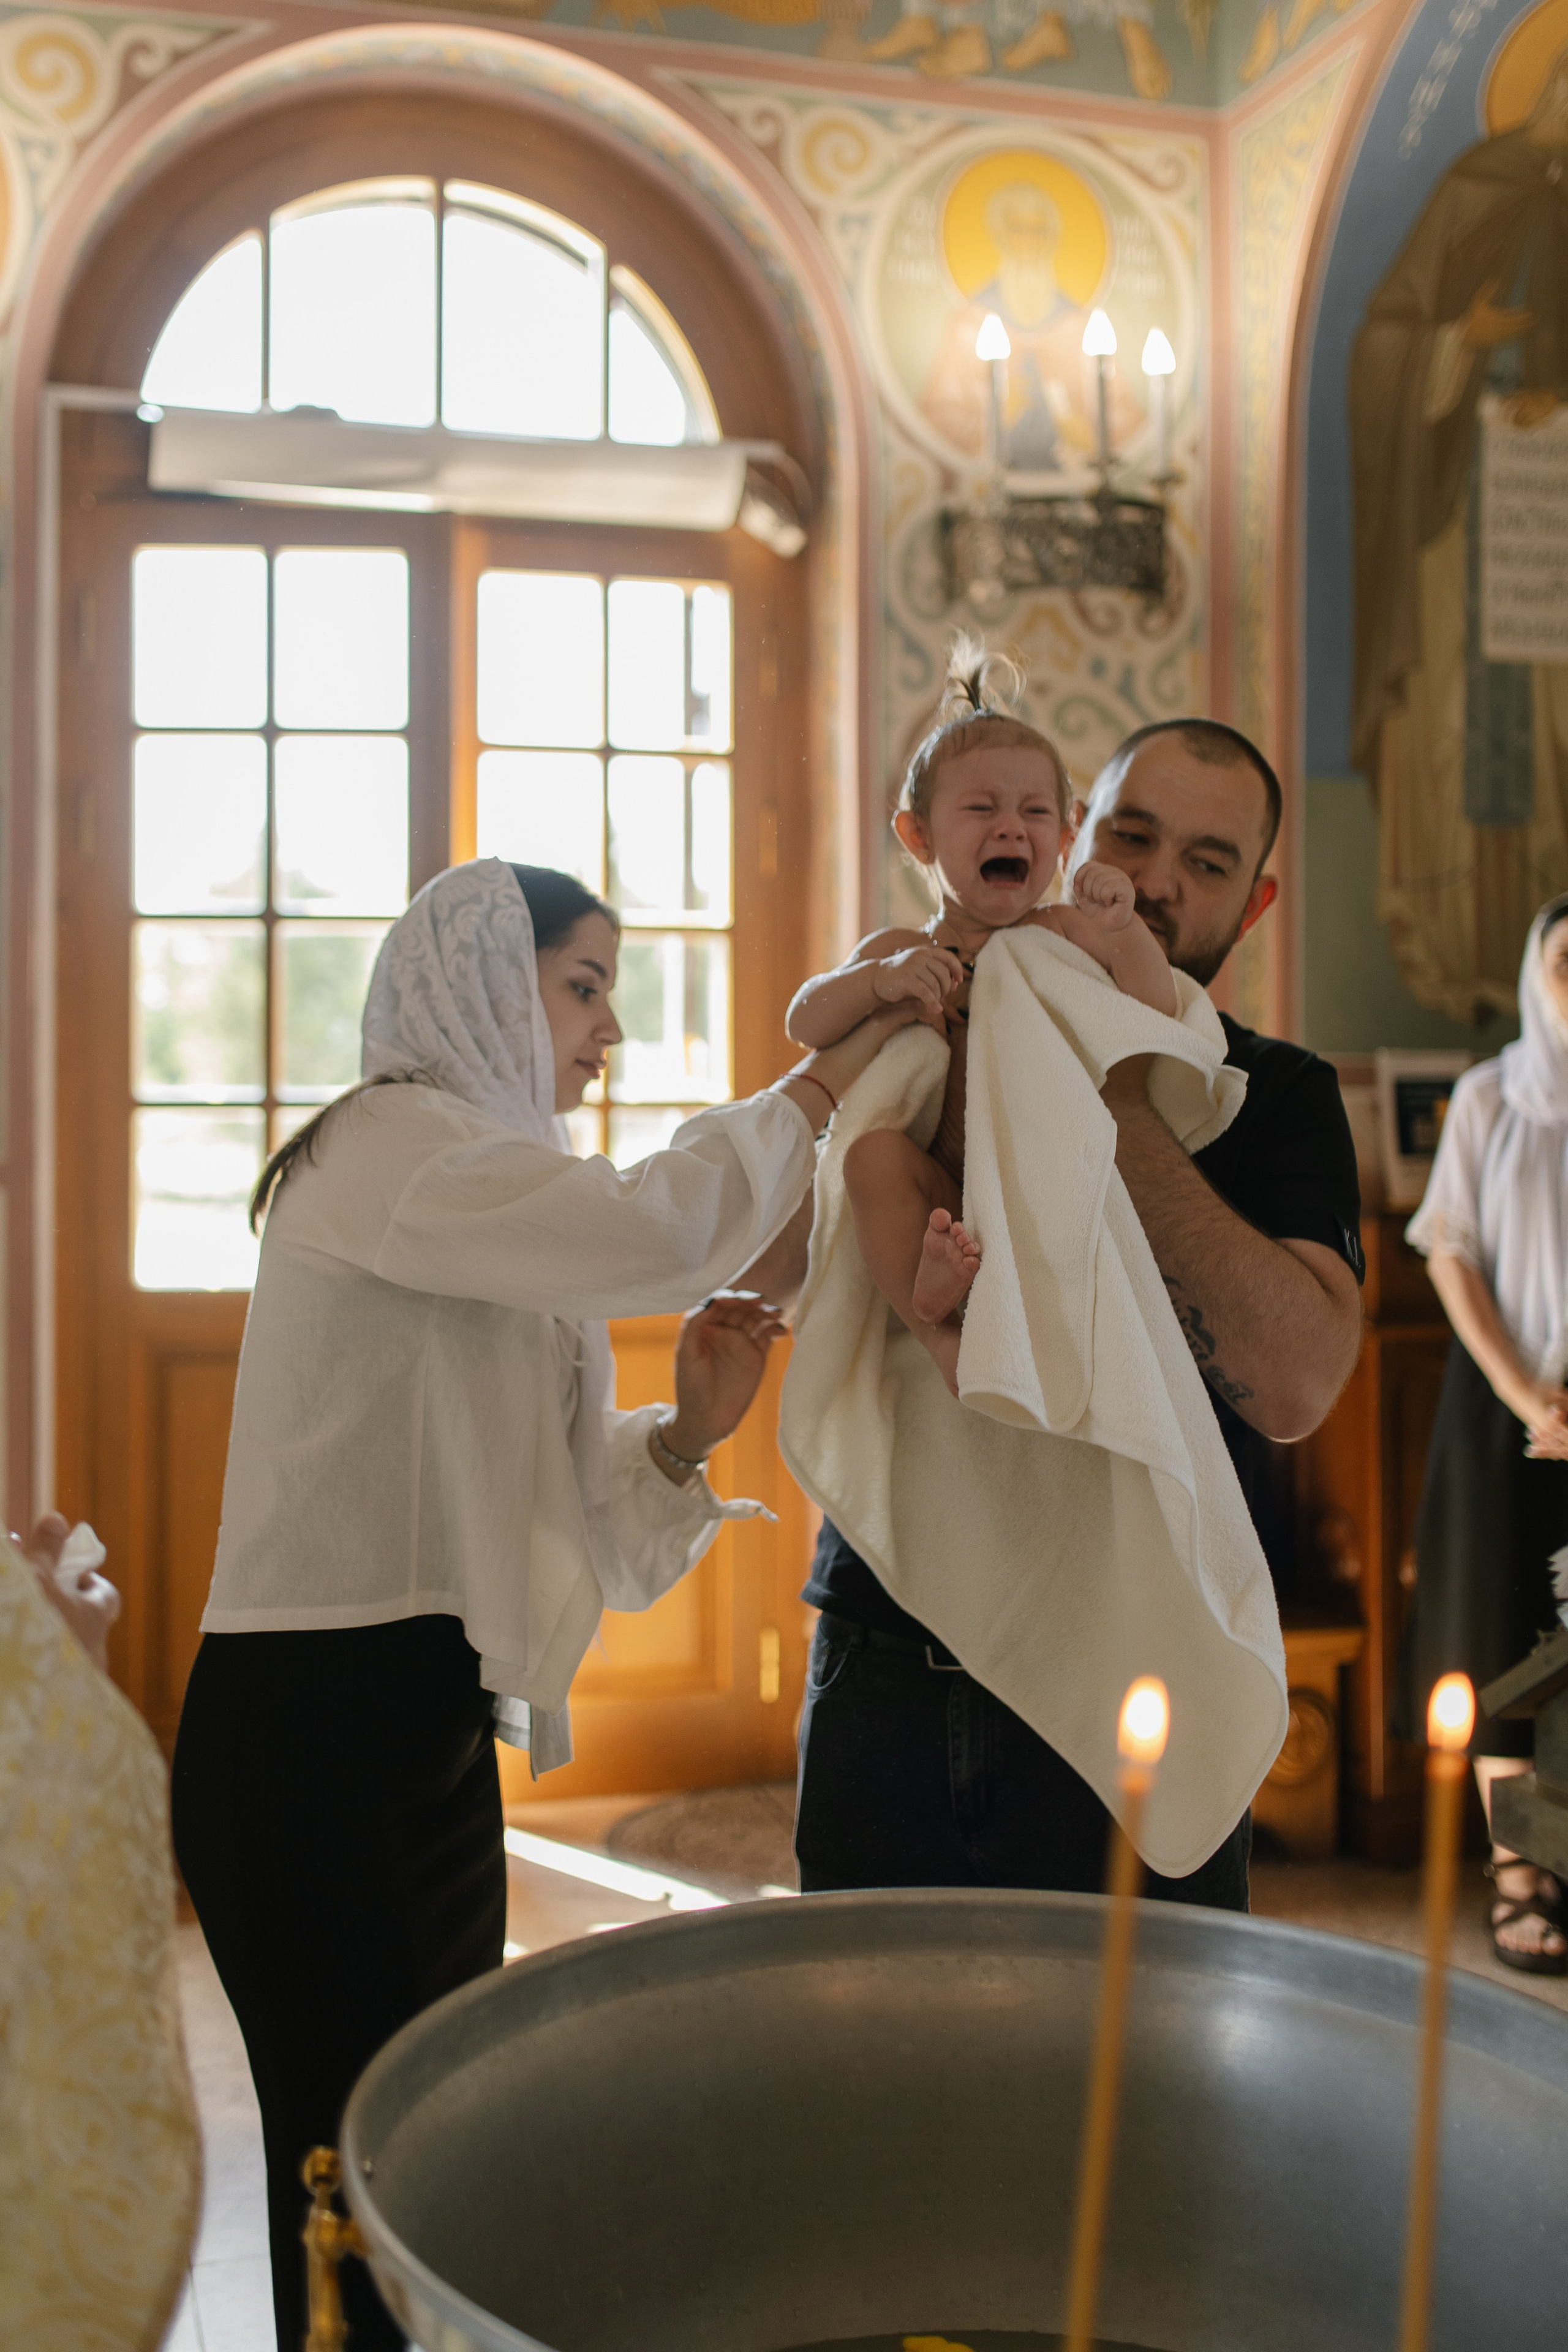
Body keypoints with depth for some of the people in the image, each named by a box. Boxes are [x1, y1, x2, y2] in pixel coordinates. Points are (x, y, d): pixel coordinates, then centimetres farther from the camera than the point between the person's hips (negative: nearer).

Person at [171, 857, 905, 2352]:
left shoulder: (501, 1192, 20)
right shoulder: (383, 1141, -9)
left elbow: (573, 1514, 14)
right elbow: (658, 1236, -26)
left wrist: (685, 1428, -4)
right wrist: (832, 1072, -13)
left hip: (430, 1736, 9)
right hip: (310, 1736, -9)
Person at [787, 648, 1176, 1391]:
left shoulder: (1067, 936, 10)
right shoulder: (898, 952, 14)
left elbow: (1158, 1020, 0)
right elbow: (804, 1024, 2)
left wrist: (1122, 929, -15)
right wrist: (881, 980, -16)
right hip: (946, 1199, 1)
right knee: (874, 1149, -27)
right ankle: (935, 1323, -31)